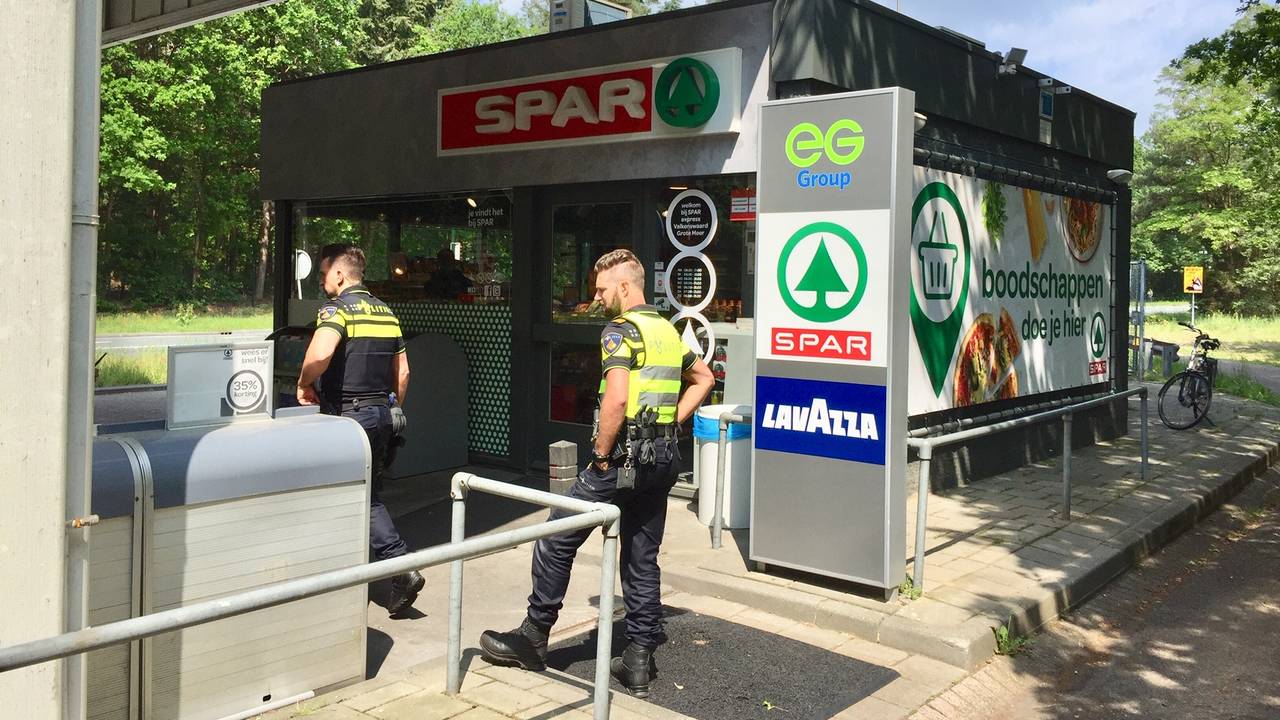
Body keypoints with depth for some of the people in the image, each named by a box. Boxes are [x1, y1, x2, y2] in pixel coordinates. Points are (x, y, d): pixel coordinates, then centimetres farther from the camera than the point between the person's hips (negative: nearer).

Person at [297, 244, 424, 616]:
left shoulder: (337, 309, -11)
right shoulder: (386, 312, 13)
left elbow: (320, 354, -30)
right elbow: (403, 371, 16)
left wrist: (304, 383, -12)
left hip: (346, 414, -7)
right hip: (381, 412, 7)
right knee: (371, 496, 14)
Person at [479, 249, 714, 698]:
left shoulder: (621, 330, -11)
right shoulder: (668, 330, 15)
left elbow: (617, 398, -24)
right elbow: (703, 379, 25)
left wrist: (602, 454, -14)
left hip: (624, 457, -8)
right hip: (662, 459, 9)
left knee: (556, 540, 3)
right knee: (642, 558, 13)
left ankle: (534, 638, 12)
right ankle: (640, 661, 17)